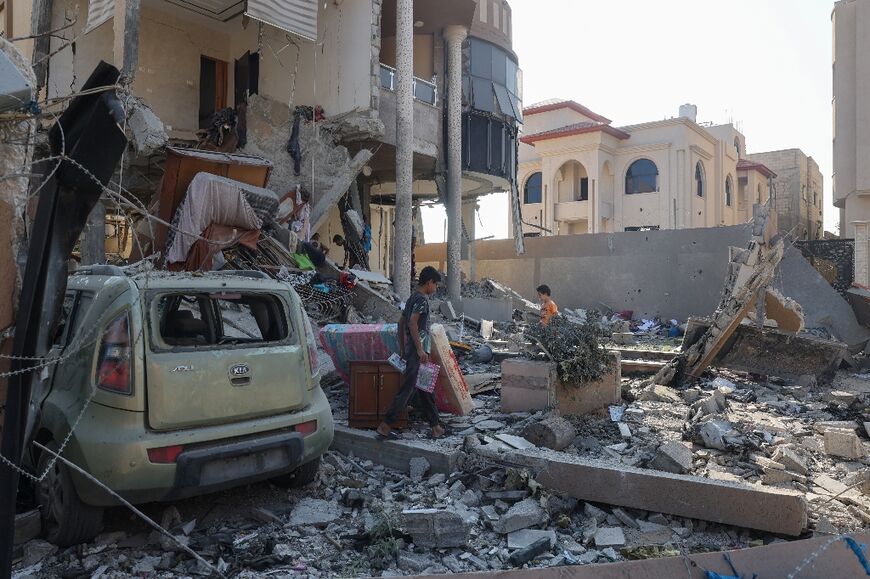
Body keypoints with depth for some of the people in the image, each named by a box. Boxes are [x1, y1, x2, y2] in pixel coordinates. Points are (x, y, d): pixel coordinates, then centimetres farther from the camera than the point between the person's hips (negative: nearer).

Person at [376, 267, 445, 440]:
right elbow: (413, 323, -23)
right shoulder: (422, 299, -12)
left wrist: (402, 347, 22)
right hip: (417, 352, -10)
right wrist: (420, 349, -23)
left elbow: (401, 322, 19)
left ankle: (436, 427, 17)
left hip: (410, 350, 10)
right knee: (407, 389, -7)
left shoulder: (413, 298, 16)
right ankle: (385, 426, -3)